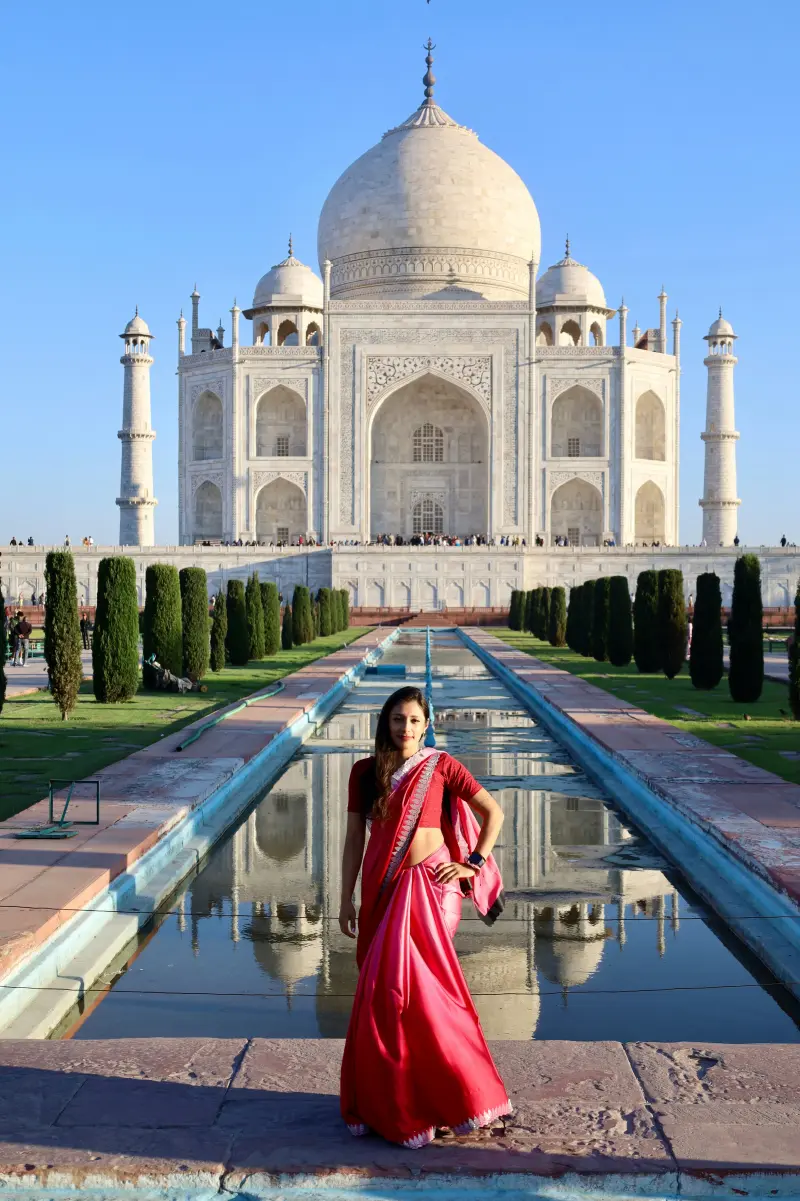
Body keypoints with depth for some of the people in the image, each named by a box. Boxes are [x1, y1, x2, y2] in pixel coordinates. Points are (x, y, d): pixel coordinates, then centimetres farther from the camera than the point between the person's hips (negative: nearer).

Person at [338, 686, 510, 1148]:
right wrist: (347, 898, 4)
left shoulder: (440, 765, -2)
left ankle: (413, 1102, 8)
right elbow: (354, 838, 7)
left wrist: (474, 865, -3)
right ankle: (382, 1097, 19)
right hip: (382, 887, 3)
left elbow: (494, 812, 2)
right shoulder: (365, 772, 6)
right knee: (387, 986, 7)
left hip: (428, 884, -3)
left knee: (414, 985, -6)